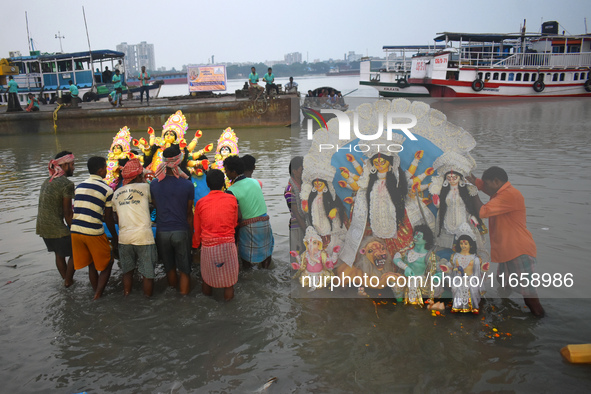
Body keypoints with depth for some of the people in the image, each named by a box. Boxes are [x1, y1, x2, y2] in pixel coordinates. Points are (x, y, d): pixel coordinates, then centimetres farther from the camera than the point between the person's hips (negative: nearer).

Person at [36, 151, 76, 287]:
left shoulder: (47, 181, 11)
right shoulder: (66, 184, -16)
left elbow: (50, 206, 15)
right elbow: (67, 213, -15)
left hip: (43, 227, 9)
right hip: (57, 228, -9)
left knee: (59, 253, 23)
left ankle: (66, 279, 35)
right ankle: (68, 281, 17)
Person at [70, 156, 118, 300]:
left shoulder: (79, 186, 12)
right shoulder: (107, 190, -5)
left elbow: (78, 210, 17)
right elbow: (108, 218, -2)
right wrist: (115, 238, 9)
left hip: (75, 230, 6)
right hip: (94, 233, -6)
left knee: (91, 265, 19)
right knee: (107, 264, 12)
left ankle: (97, 293, 28)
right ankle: (98, 295, 5)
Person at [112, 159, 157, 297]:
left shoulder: (117, 193, 12)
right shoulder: (144, 187, -4)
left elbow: (117, 216, 18)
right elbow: (152, 201, 14)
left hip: (124, 237, 5)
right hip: (143, 237, -5)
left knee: (127, 271, 19)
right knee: (148, 273, 6)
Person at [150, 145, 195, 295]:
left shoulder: (154, 184, -5)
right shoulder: (187, 185, -12)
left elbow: (156, 208, 5)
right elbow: (189, 213, -4)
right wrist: (191, 232, 8)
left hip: (162, 232, 3)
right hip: (181, 231, -3)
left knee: (169, 266, 22)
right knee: (184, 269, 11)